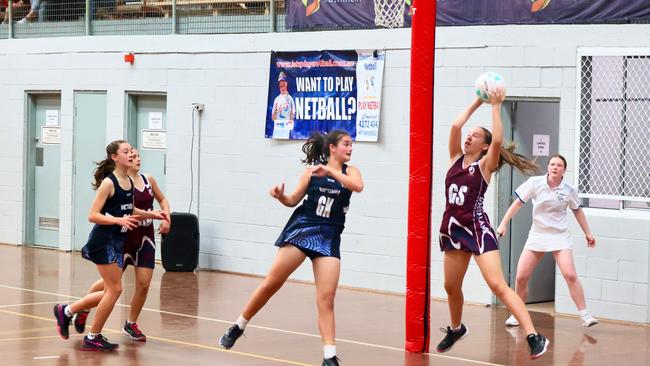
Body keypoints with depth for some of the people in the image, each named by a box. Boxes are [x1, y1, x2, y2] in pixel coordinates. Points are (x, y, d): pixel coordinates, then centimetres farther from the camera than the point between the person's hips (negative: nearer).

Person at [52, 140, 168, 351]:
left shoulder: (130, 182, 8)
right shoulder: (109, 183, -16)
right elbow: (93, 215, -19)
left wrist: (151, 214, 10)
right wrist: (118, 220, -31)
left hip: (117, 241, 9)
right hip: (103, 241, -9)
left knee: (111, 291, 12)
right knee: (115, 289, -7)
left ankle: (66, 311, 26)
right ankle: (93, 338, 5)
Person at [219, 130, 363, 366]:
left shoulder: (349, 171, 5)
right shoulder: (312, 170, 3)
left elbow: (358, 186, -18)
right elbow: (294, 200, 9)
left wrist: (330, 172, -25)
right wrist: (280, 196, -12)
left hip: (328, 238, 1)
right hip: (302, 229, -1)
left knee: (326, 298, -7)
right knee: (272, 283, -2)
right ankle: (238, 327, 15)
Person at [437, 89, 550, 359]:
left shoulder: (485, 165, -4)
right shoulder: (456, 159, 9)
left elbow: (498, 140, -22)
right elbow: (456, 125, -2)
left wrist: (496, 106, -15)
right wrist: (477, 102, 2)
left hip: (478, 229, -6)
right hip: (453, 228, 6)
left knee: (498, 285, -16)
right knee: (451, 286, 18)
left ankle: (534, 337, -20)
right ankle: (456, 329, 44)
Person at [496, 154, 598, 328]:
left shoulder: (569, 190, -4)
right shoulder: (535, 183, -7)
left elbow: (577, 211, 12)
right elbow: (518, 203, 0)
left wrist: (587, 233, 16)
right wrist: (503, 224, -3)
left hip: (560, 237, -1)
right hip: (537, 235, 1)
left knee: (570, 275, -18)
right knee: (521, 277, -5)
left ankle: (584, 314, -10)